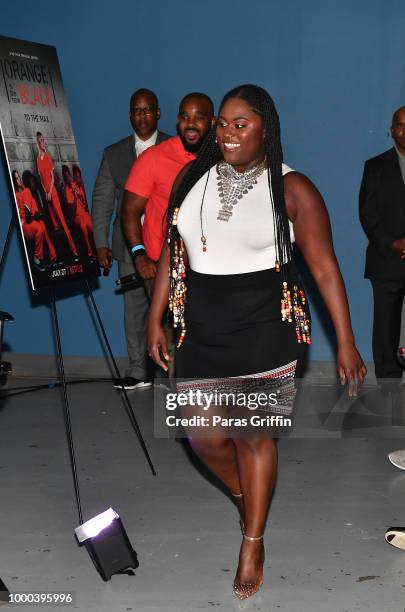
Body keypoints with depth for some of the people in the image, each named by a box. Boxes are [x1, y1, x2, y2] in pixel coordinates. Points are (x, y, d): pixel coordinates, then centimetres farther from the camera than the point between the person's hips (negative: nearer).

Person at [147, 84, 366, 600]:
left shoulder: (292, 189, -7)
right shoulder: (192, 179, 5)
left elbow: (324, 268, -7)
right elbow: (172, 251, 11)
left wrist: (345, 343, -9)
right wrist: (155, 319, 10)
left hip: (265, 325, -4)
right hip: (203, 325, 4)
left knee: (254, 432, 1)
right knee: (202, 435, 4)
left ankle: (253, 545, 22)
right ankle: (247, 498, 38)